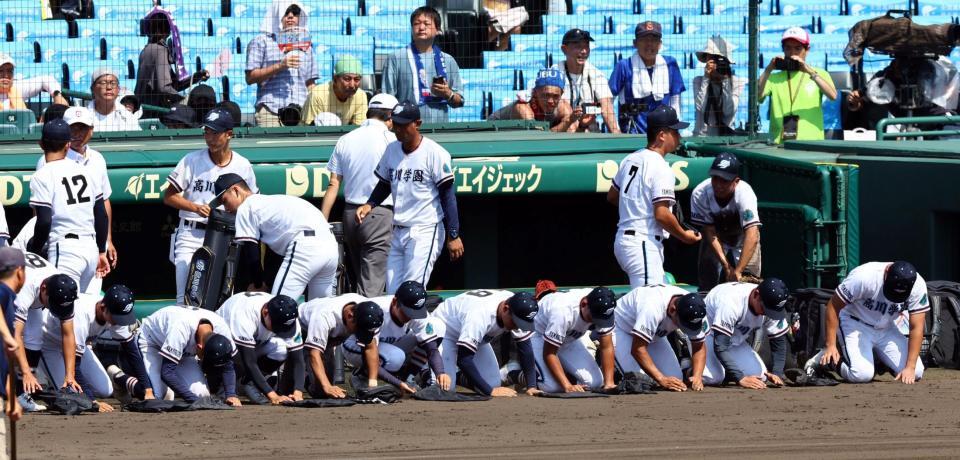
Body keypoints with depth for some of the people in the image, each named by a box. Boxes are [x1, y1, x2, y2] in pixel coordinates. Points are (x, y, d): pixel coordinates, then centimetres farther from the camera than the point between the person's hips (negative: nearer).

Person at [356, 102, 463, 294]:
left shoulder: (434, 153, -11)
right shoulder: (392, 150, 9)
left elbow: (447, 196, -11)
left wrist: (453, 236, -15)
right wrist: (369, 205, 2)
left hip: (425, 231, -7)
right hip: (398, 233, 7)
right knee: (393, 293, 6)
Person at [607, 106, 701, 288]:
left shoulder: (630, 159, 13)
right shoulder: (661, 168, -15)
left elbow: (612, 196, 24)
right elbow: (662, 215, -20)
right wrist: (684, 235, -5)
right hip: (644, 244, -10)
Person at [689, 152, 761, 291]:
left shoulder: (745, 194, -37)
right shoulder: (700, 194, -30)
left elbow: (752, 236, -46)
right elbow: (709, 232, -23)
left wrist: (738, 271, -53)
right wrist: (726, 265, -30)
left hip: (741, 237, -2)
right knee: (708, 284, 2)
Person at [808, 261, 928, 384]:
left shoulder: (918, 286, -21)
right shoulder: (863, 277, -31)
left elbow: (916, 328, -18)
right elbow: (833, 306, -21)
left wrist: (910, 368, -26)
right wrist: (830, 346, -23)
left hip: (886, 327, 4)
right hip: (855, 324, -4)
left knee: (916, 373, -11)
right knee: (862, 375, -26)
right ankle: (825, 359, 3)